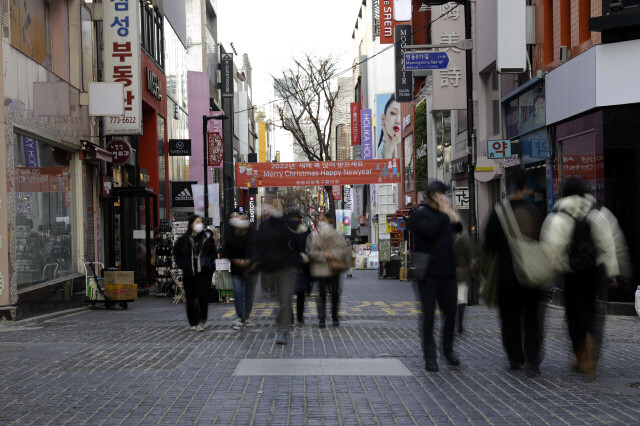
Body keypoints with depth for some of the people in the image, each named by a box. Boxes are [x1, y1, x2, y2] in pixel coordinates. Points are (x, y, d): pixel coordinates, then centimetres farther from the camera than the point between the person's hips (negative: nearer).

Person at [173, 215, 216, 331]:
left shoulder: (207, 239, 3)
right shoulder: (184, 239, 2)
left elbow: (213, 252, 15)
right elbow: (176, 252, 13)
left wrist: (209, 263, 2)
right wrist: (182, 265, 4)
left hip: (204, 273, 0)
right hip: (189, 274, 0)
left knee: (203, 297, -6)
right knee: (191, 298, 4)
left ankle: (202, 322, 4)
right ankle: (193, 323, 16)